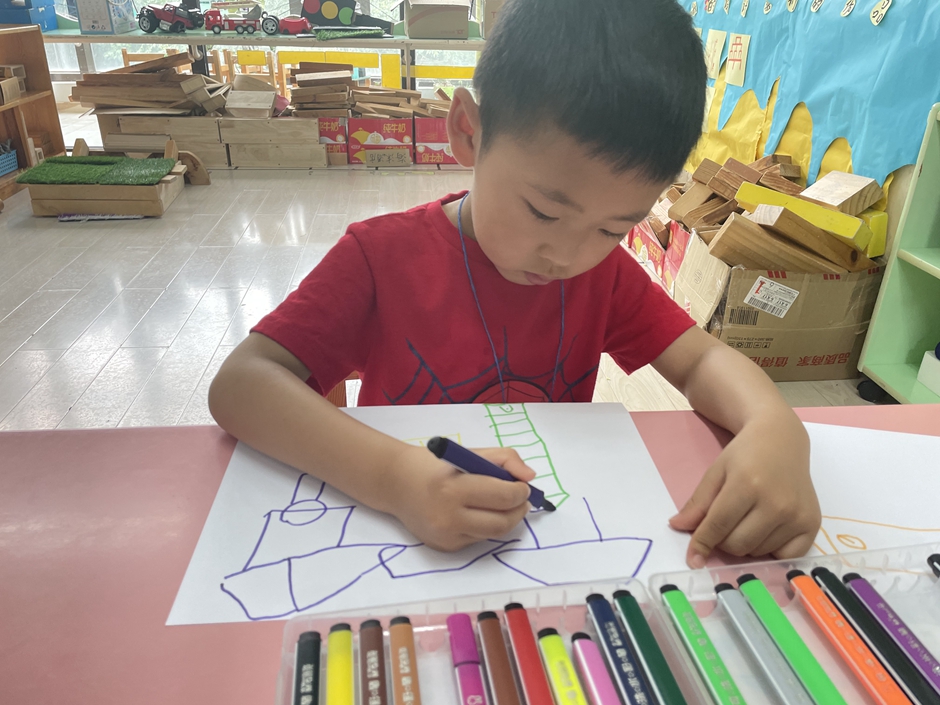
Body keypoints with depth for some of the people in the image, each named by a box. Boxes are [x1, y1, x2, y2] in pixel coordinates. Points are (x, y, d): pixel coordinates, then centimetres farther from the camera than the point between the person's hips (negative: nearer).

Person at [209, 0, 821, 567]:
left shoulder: (605, 270, -1)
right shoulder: (382, 255, -13)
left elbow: (700, 361, -3)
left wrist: (775, 430, -26)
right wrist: (392, 476, -35)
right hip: (403, 545, -2)